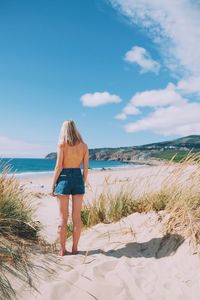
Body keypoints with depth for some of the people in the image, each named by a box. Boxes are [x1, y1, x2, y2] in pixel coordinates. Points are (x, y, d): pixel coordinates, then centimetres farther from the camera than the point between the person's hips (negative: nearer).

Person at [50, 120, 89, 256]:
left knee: (63, 217, 6)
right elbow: (86, 167, 4)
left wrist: (53, 185, -3)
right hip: (78, 178, 3)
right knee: (77, 217, 9)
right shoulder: (84, 145, 4)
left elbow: (58, 166, -10)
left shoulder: (62, 144, -6)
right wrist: (83, 183, 14)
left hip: (64, 179, -3)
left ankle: (63, 249, 15)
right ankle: (75, 248, 17)